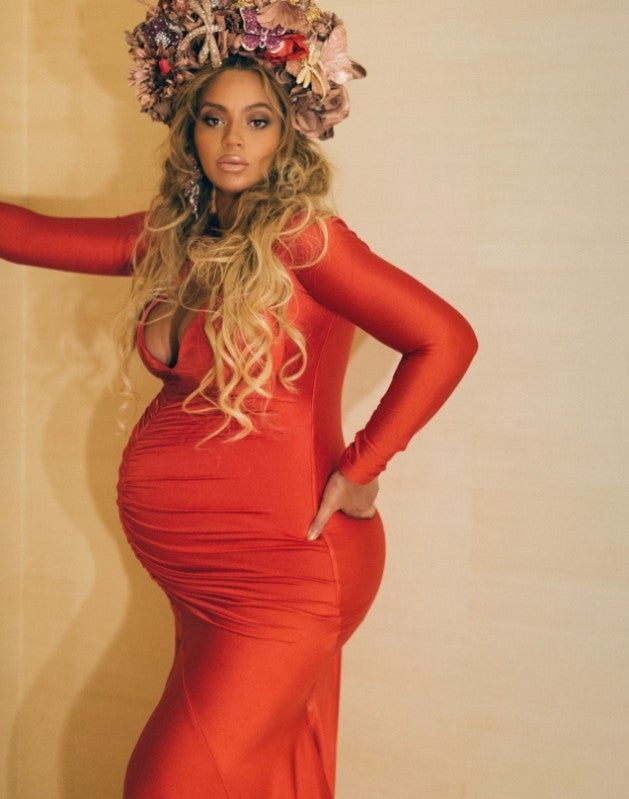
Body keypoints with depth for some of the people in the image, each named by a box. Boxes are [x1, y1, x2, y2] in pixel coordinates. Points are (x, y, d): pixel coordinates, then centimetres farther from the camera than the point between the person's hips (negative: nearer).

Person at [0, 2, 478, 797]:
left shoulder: (300, 238, -15)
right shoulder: (170, 238, 7)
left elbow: (445, 340, -21)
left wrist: (359, 470, -16)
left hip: (279, 567, -6)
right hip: (199, 571, 7)